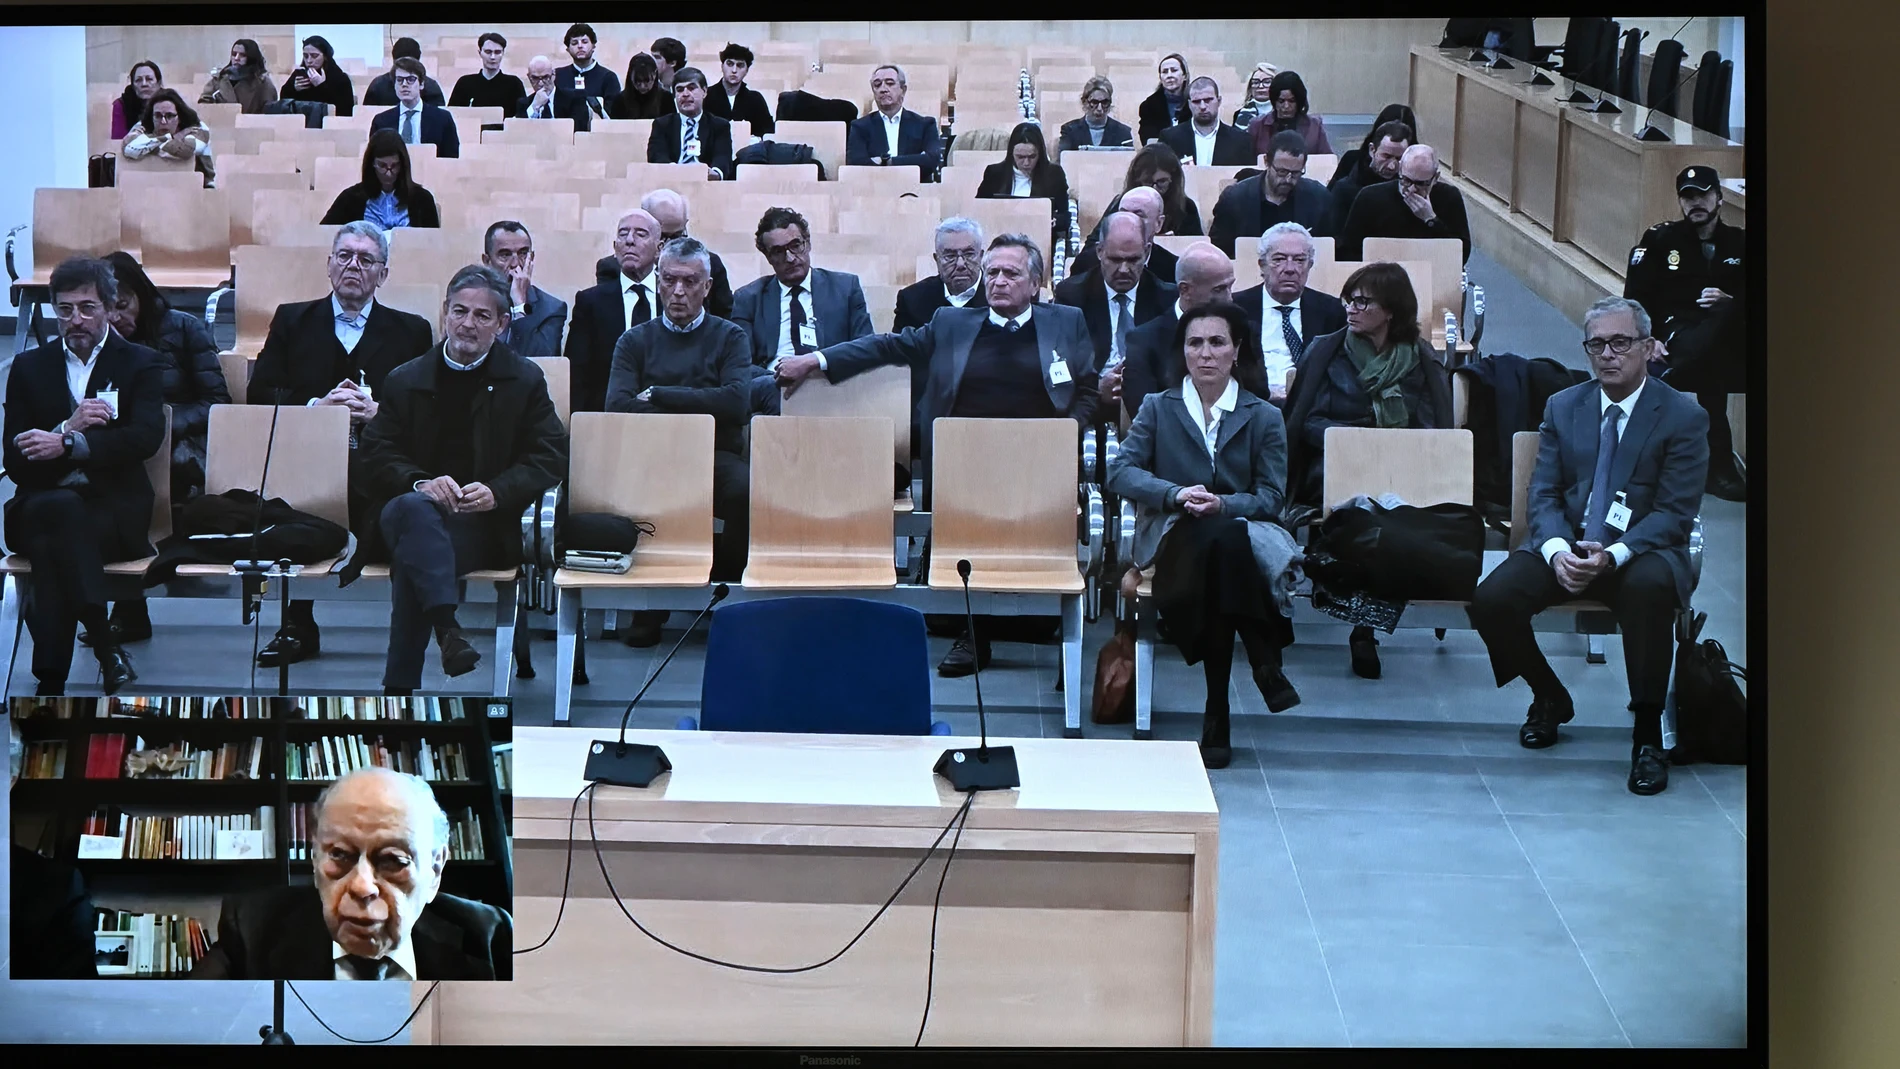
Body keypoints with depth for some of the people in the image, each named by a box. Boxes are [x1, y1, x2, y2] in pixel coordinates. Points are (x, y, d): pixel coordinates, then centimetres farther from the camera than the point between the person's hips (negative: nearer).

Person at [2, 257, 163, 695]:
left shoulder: (139, 364, 9)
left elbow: (146, 437, -11)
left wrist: (66, 445, -21)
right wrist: (69, 427, -13)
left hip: (115, 511, -2)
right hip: (40, 507, 2)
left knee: (53, 538, -35)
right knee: (59, 511, -36)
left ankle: (51, 678, -34)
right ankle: (105, 645, -35)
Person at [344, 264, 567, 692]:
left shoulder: (525, 380, 14)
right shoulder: (405, 380, 16)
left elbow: (551, 457, 5)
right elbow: (373, 455, 8)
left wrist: (497, 492, -14)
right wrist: (421, 483, -15)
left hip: (487, 525, -1)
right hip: (406, 511, 1)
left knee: (413, 558, -34)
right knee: (415, 508, -38)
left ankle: (399, 686, -34)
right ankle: (446, 630, -52)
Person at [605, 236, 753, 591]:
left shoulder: (729, 337, 14)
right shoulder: (635, 341, 17)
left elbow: (737, 403, -5)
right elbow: (618, 407, -1)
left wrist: (658, 395, -3)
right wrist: (697, 410, -8)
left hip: (716, 456, 0)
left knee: (748, 489, -36)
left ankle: (724, 585, -11)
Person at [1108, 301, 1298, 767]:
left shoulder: (1263, 417, 15)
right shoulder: (1158, 408, 16)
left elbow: (1272, 497, 5)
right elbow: (1120, 470, 2)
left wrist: (1223, 505, -17)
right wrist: (1176, 494, -16)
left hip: (1239, 535, 1)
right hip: (1173, 537, -1)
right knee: (1220, 539, -39)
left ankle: (1218, 714, -33)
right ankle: (1263, 664, -34)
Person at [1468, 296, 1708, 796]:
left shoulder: (1684, 417, -3)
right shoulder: (1562, 407, 10)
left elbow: (1675, 513, -9)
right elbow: (1543, 494, 4)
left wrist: (1613, 555, -26)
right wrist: (1557, 551, -18)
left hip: (1642, 551, -4)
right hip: (1566, 544, 4)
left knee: (1649, 586, -40)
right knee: (1491, 600, -23)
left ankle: (1648, 731, -24)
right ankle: (1549, 698, 8)